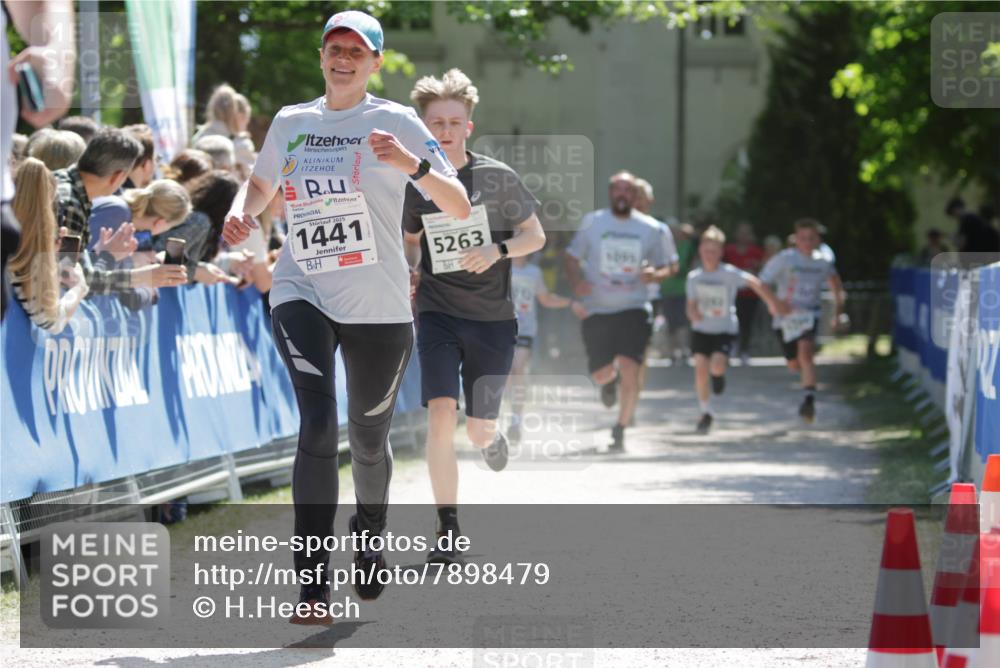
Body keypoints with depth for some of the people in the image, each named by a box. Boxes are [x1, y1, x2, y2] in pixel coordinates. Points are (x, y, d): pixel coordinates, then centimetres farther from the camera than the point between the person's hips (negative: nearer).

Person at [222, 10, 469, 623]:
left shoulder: (396, 122, -2)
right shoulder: (291, 123, 9)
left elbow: (460, 209, -7)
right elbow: (261, 185, 27)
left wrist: (413, 164, -25)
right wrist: (242, 213, 3)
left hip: (380, 306, -1)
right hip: (302, 295, 1)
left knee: (369, 438, 12)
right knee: (318, 424, -19)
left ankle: (370, 539, 44)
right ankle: (314, 584, -21)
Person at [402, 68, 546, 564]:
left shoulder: (497, 178, -5)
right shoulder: (415, 184, 0)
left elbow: (535, 236, 2)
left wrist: (497, 250, -17)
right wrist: (409, 271, -3)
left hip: (492, 318, 0)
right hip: (437, 314, 1)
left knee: (478, 430, 3)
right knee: (441, 412, -19)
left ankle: (492, 437, 45)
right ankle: (447, 529, -13)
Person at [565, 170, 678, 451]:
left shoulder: (651, 229, 2)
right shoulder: (592, 222, 1)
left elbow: (668, 267, 10)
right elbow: (572, 257, 8)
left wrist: (655, 275, -14)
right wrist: (576, 282, -13)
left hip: (634, 309, -1)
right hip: (597, 310, 1)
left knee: (630, 370, -16)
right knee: (600, 374, 3)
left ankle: (620, 430, -2)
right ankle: (611, 378, 42)